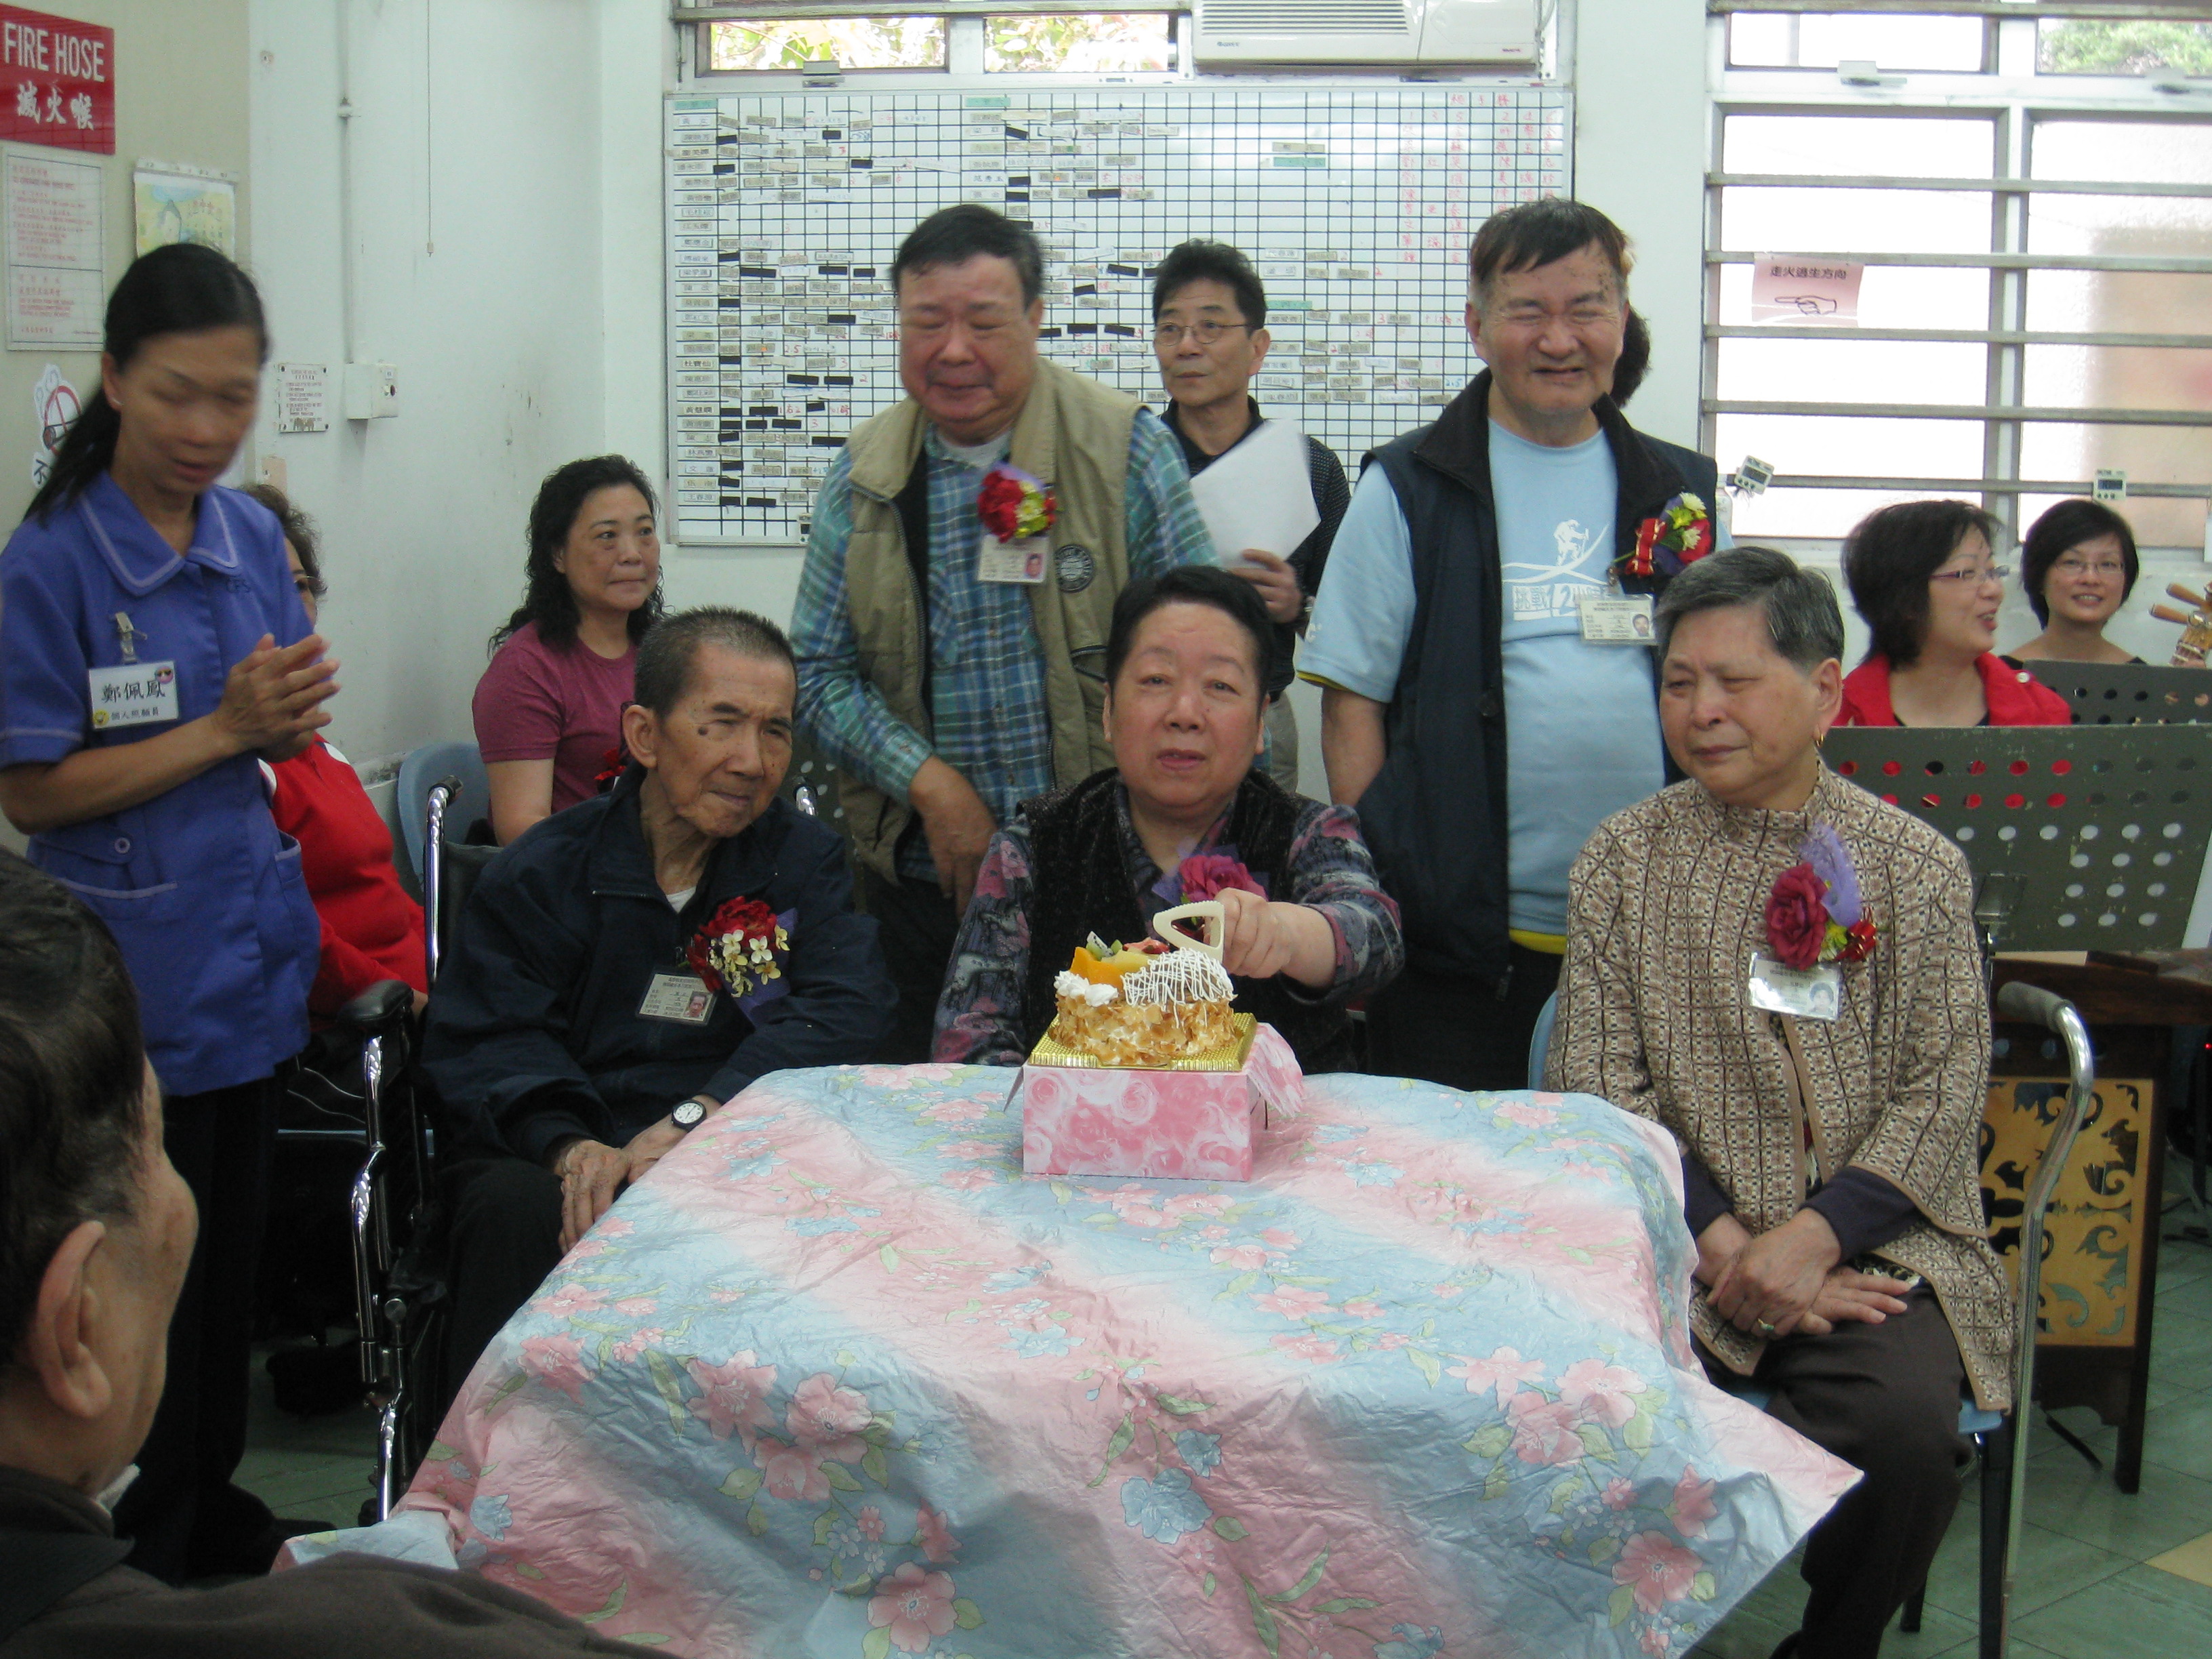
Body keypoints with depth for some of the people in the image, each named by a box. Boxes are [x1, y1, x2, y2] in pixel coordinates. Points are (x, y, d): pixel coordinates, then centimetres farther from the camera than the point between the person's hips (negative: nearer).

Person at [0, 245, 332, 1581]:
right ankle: (142, 1555, 25)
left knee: (236, 1259, 18)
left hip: (254, 963, 6)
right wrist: (225, 730, -19)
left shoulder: (253, 535, 3)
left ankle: (214, 1508, 36)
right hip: (137, 986, -6)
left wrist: (292, 717, -11)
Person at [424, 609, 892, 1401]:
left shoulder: (804, 859, 11)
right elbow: (489, 1044, -2)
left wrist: (691, 1120, -21)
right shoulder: (537, 875, 7)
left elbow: (841, 1015, -5)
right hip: (559, 1160, 0)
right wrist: (571, 1148, -25)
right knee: (519, 1210, -34)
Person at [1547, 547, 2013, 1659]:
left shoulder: (1917, 865, 5)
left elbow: (1945, 1091, -1)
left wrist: (1814, 1236, -15)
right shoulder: (1624, 857, 7)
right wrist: (1724, 1241, -13)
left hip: (1870, 1241, 0)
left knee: (1908, 1428, -28)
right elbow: (1598, 1086, 0)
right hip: (1680, 1236, 0)